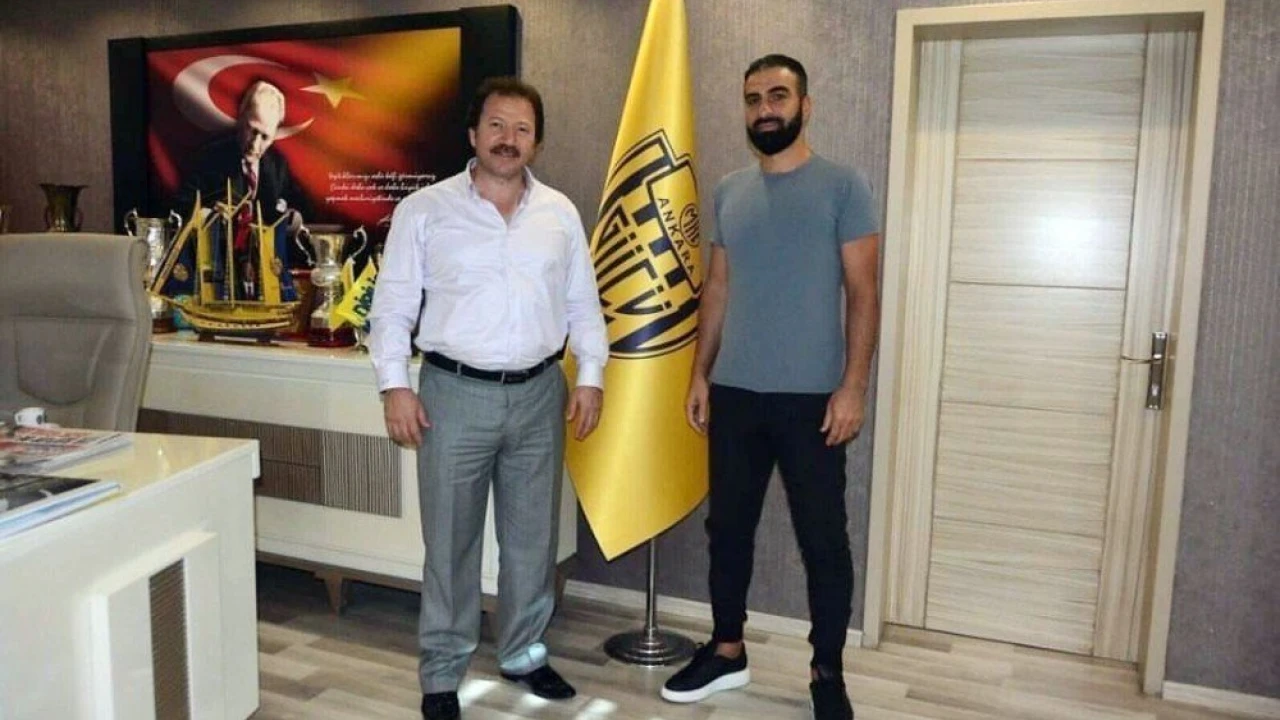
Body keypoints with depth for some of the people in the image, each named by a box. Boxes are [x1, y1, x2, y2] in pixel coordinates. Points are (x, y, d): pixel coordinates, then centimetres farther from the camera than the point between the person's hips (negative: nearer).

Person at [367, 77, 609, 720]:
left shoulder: (560, 213, 6)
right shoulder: (424, 210, -3)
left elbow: (583, 305, 9)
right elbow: (393, 306, -1)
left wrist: (590, 376, 2)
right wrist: (395, 385, -8)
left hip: (539, 394, 3)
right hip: (455, 394, -3)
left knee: (532, 538, 14)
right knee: (450, 542, 7)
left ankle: (524, 654, 33)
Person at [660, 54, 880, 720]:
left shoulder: (842, 187, -3)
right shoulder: (729, 191, 10)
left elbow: (862, 293, -6)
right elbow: (717, 289, 13)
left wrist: (853, 386, -14)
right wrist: (700, 374, 8)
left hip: (811, 397, -4)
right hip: (735, 393, 5)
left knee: (823, 539, 5)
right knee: (728, 526, 13)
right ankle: (727, 650, 30)